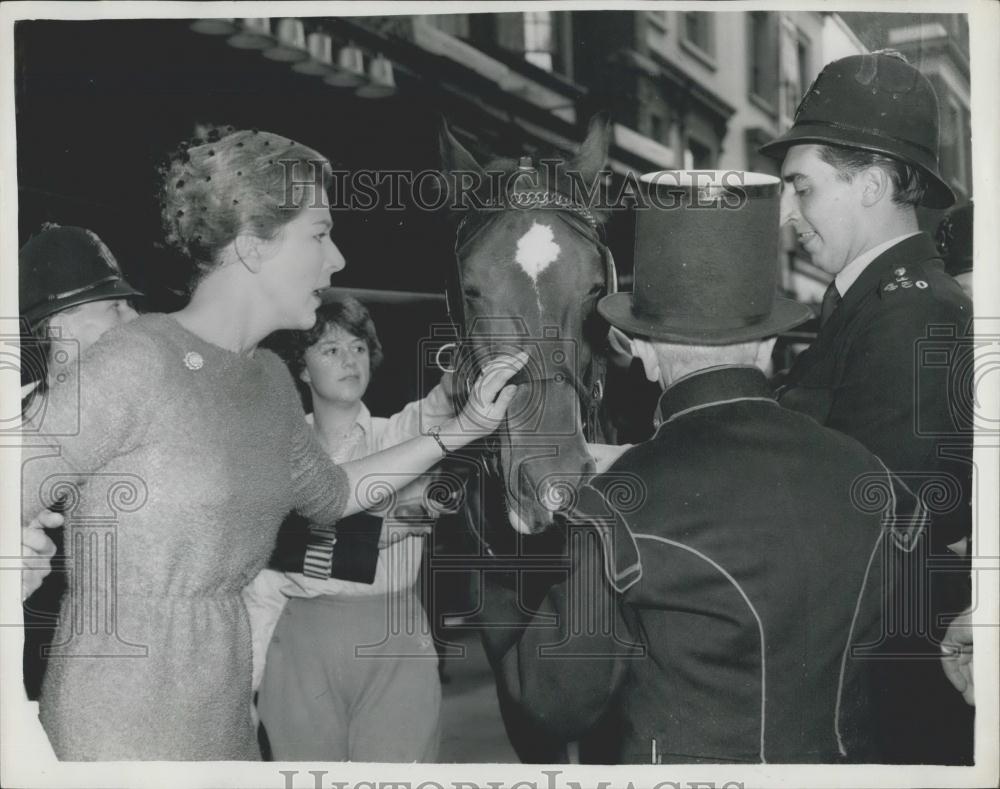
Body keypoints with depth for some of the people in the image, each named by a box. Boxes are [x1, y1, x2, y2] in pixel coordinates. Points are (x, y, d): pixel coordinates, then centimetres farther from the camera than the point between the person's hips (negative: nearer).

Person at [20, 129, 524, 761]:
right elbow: (12, 503, -18)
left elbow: (332, 494, 23)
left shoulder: (269, 378, 6)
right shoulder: (139, 361, -18)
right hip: (122, 732, -7)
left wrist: (461, 431, 16)